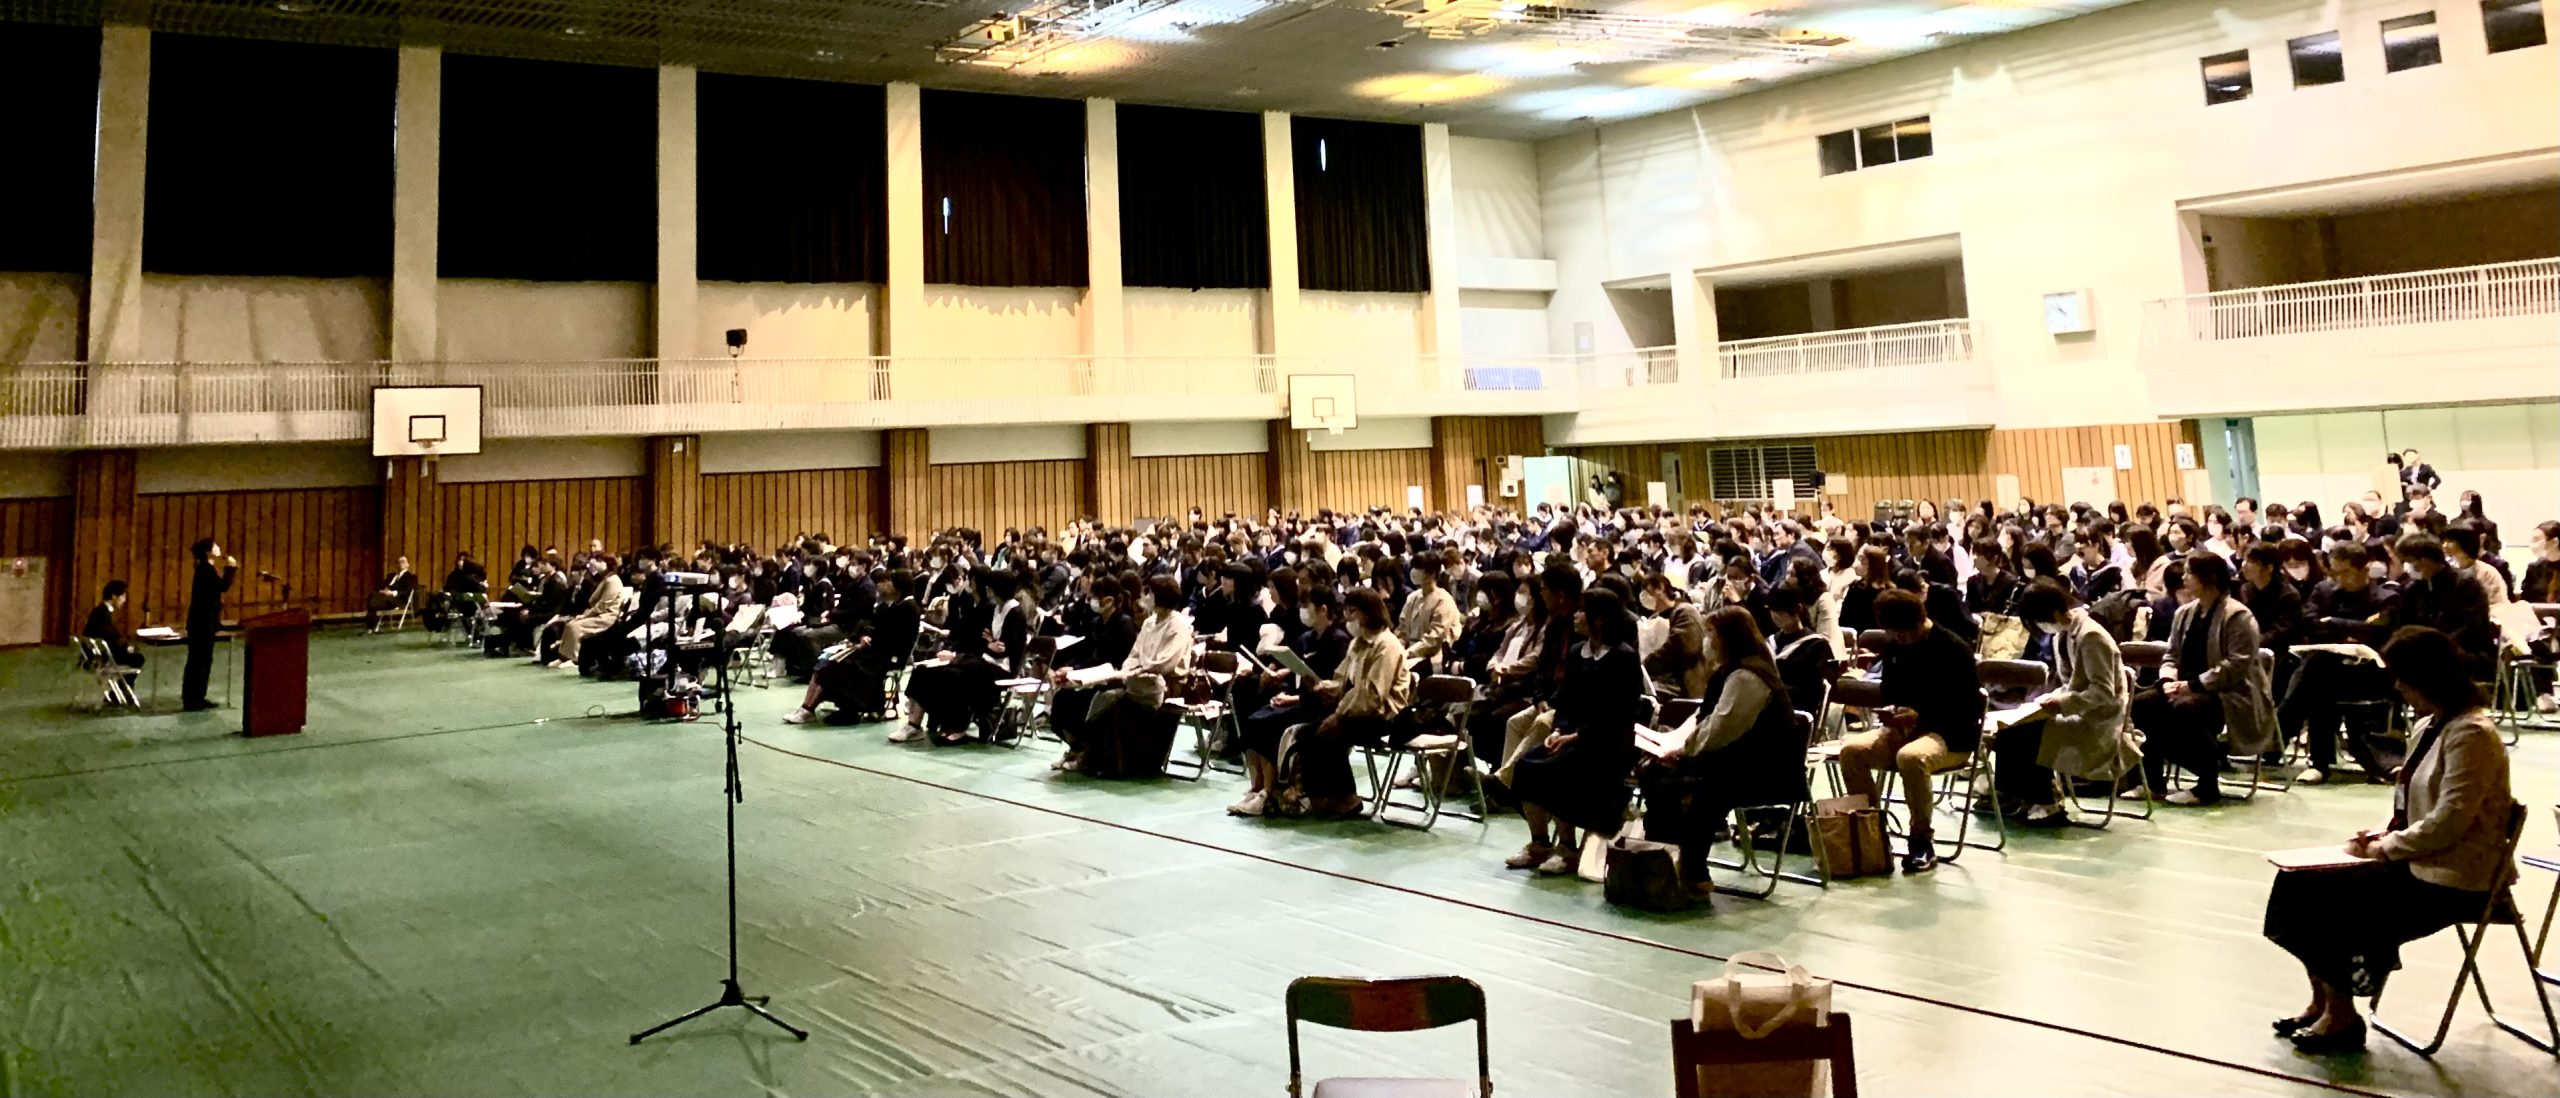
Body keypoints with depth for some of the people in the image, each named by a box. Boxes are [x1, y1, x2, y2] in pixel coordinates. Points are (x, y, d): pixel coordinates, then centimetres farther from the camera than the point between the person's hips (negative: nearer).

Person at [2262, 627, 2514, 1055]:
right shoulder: (2428, 726, 11)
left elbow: (2448, 822, -23)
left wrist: (2385, 848, -14)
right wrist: (2384, 835, 2)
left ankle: (2341, 1017, 2)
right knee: (2298, 881, -3)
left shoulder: (2471, 734, -19)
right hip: (2415, 862, 9)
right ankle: (2323, 1002, 8)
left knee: (2324, 900, -17)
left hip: (2448, 881, -9)